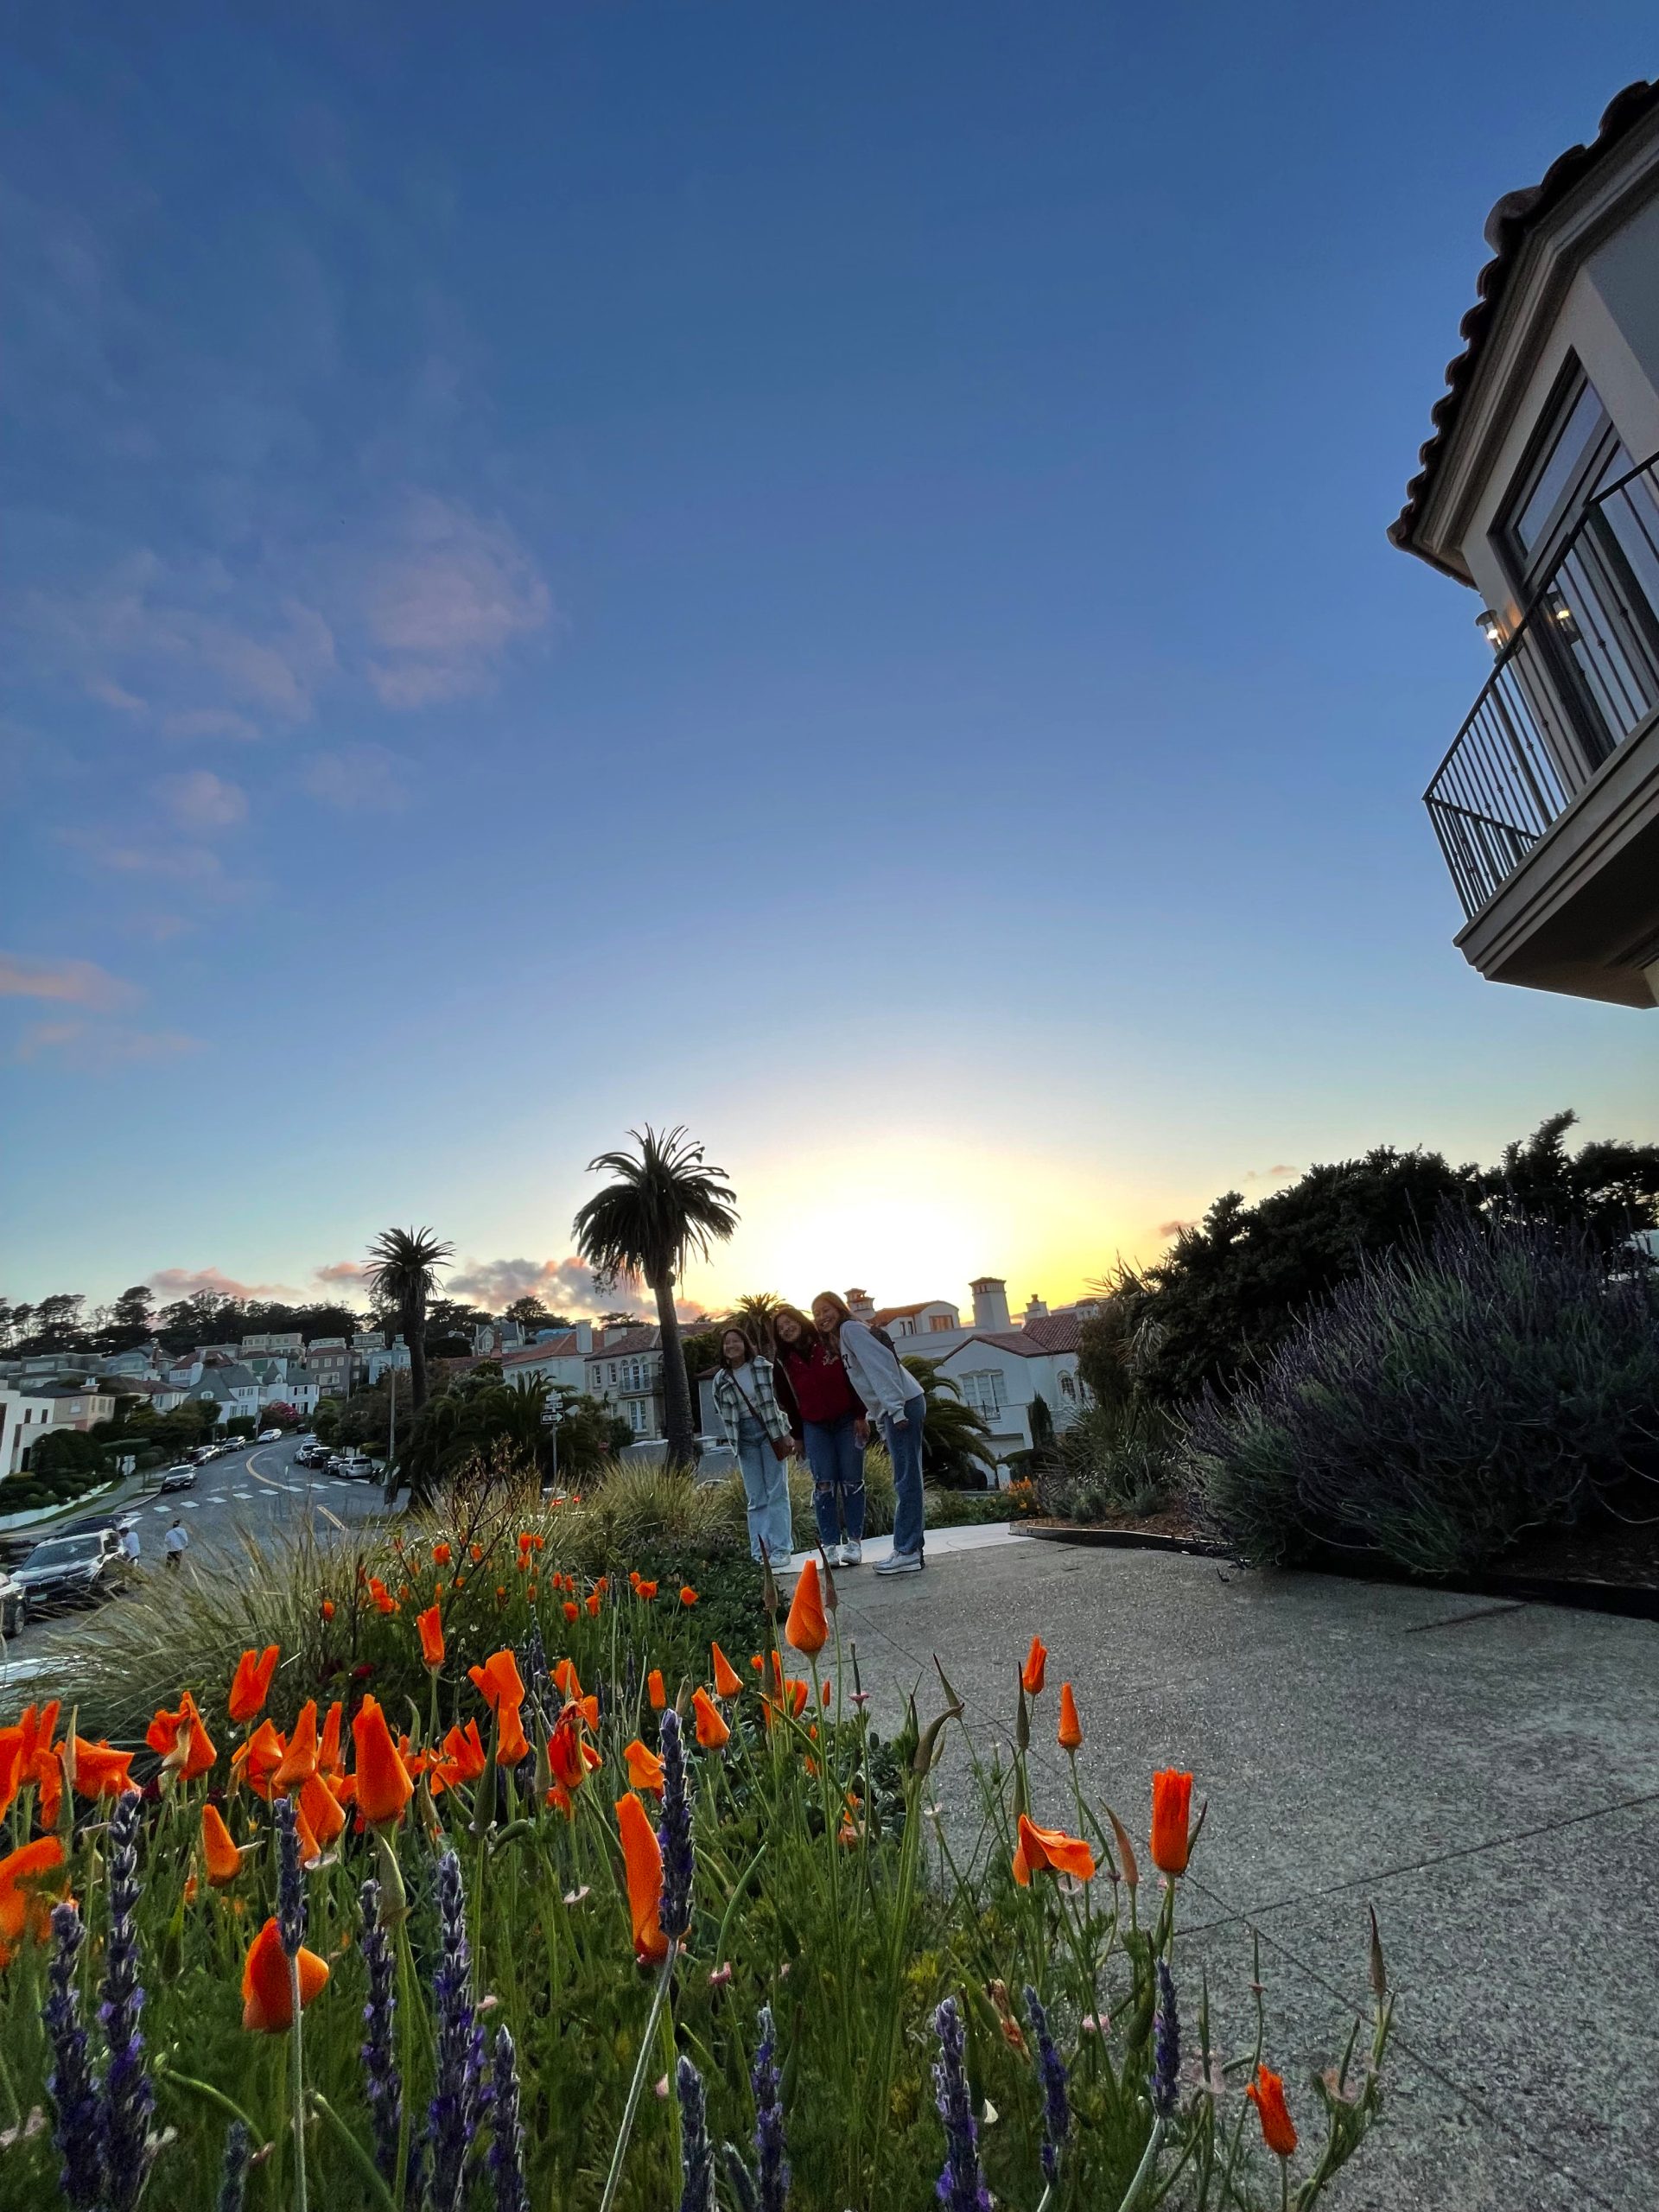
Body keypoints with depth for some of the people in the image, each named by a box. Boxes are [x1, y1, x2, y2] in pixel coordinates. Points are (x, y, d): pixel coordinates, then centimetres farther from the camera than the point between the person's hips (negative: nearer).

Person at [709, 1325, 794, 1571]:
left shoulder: (764, 1367, -2)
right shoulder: (721, 1379, 5)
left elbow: (783, 1397, -2)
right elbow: (724, 1414, 9)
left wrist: (783, 1434, -6)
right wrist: (735, 1442, 3)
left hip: (771, 1433, -2)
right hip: (745, 1439, 2)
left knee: (777, 1492, -1)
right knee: (756, 1499, 5)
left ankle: (780, 1549, 2)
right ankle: (760, 1553, 9)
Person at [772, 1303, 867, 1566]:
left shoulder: (830, 1343, -6)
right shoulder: (784, 1362, 3)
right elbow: (788, 1402, 8)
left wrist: (860, 1416, -8)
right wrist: (798, 1435, 7)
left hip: (847, 1421, -2)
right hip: (814, 1427, 2)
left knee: (851, 1481, -1)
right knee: (824, 1484, -4)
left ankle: (853, 1541, 6)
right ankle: (829, 1544, 2)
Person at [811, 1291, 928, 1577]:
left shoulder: (850, 1329, -5)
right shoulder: (841, 1337, 22)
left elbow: (881, 1364, -17)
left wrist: (896, 1409, -23)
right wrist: (875, 1420, 16)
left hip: (903, 1404, -10)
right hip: (895, 1409, 10)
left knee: (905, 1480, -8)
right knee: (906, 1480, 10)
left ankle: (907, 1552, -6)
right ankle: (911, 1550, 14)